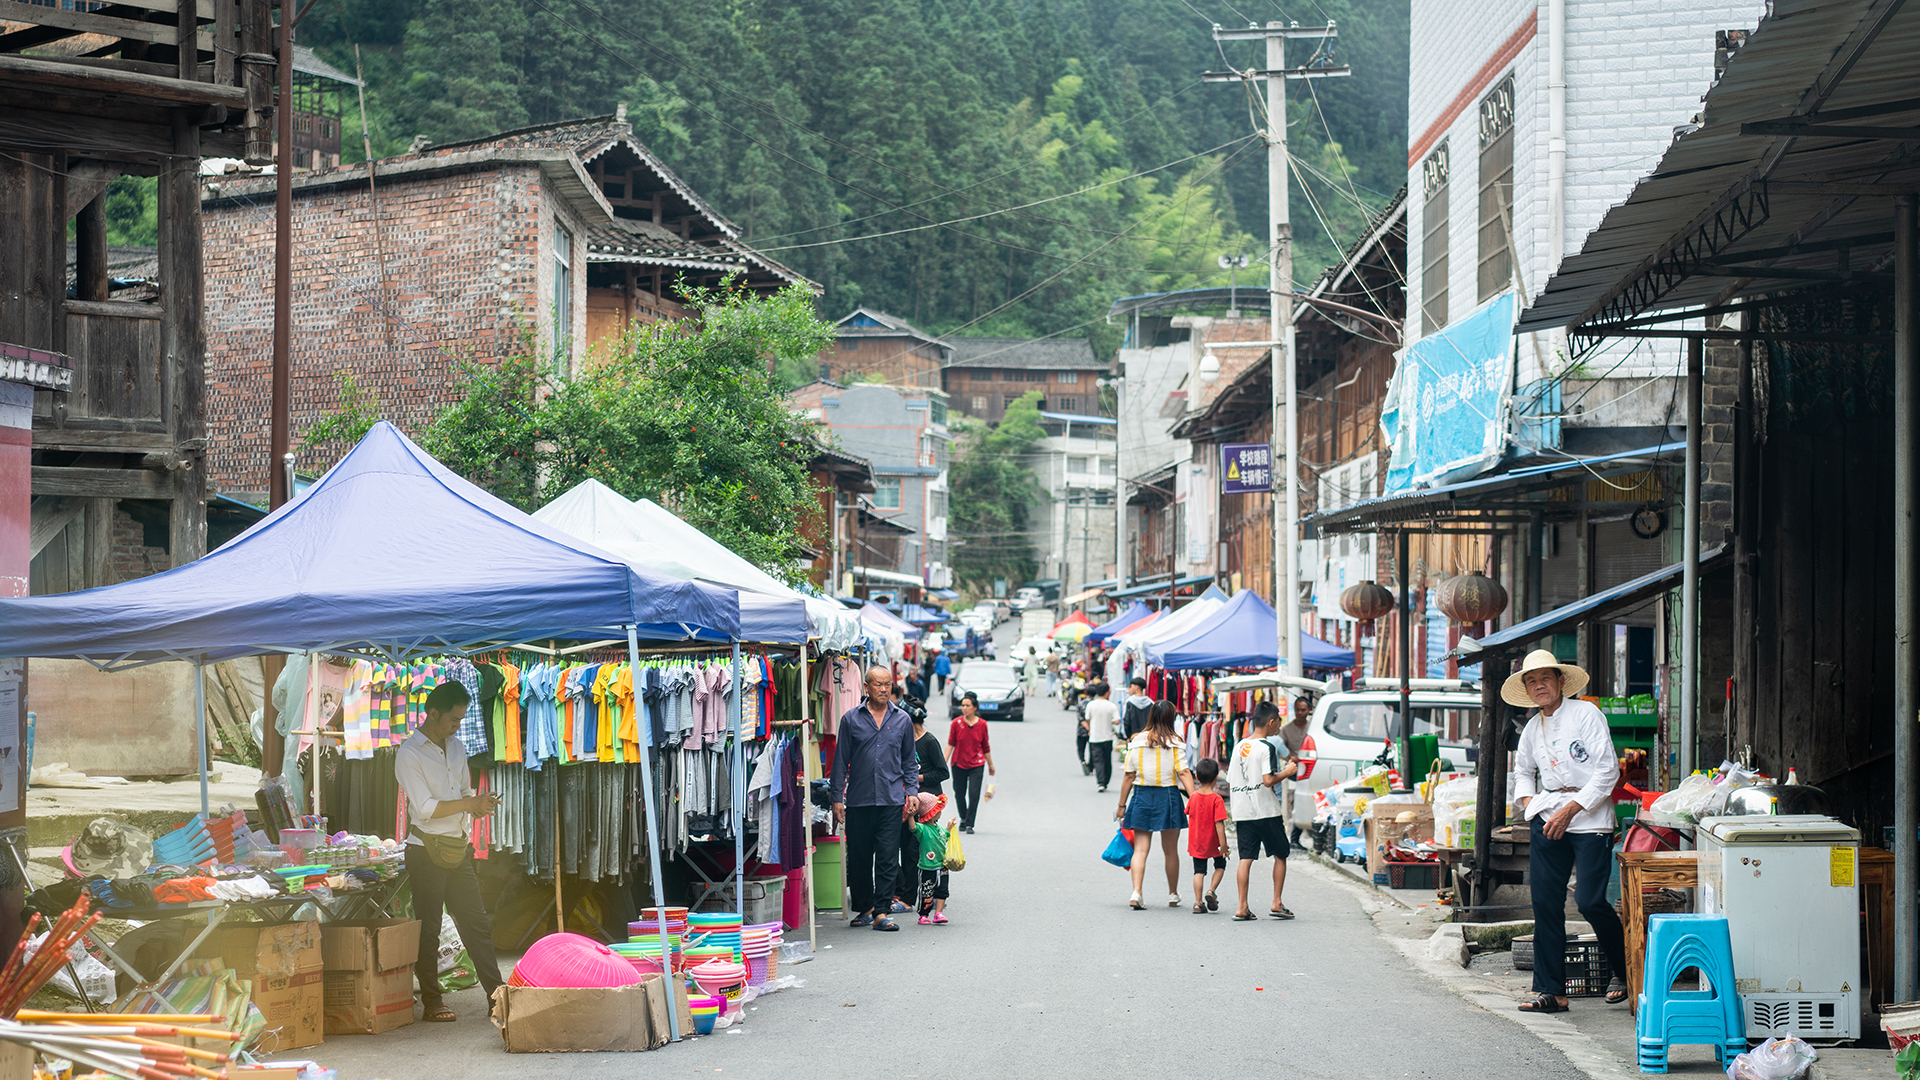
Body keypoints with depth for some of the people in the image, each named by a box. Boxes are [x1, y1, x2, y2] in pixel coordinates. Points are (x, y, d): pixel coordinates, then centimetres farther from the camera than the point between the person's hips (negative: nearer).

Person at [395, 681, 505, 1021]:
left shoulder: (457, 749, 14)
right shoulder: (409, 754, -9)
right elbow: (425, 807, -17)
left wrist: (480, 806, 0)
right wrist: (470, 804, -17)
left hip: (458, 850, 7)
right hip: (427, 850, -7)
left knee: (477, 923, 5)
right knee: (428, 929, -1)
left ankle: (497, 995, 6)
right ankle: (431, 1003, 5)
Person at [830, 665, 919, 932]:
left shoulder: (902, 720, 8)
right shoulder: (851, 719, 3)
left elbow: (910, 761, 14)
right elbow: (841, 760, 5)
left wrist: (910, 794, 5)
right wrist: (837, 798, 1)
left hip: (892, 800, 0)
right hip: (858, 800, 0)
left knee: (888, 859, -5)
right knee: (858, 858, 7)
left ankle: (881, 913, -4)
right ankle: (864, 907, 23)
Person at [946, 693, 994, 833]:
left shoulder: (982, 724, -1)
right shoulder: (957, 723, -3)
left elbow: (986, 747, 9)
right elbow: (950, 744, 1)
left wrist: (990, 765, 16)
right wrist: (944, 762, -6)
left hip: (976, 765, -1)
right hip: (959, 764, 1)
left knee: (974, 794, -11)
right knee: (959, 794, 9)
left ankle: (969, 824, -2)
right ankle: (963, 819, 32)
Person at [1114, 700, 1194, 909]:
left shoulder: (1136, 741, -1)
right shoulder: (1174, 743, -6)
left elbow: (1129, 776, 1)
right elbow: (1184, 773, -14)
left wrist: (1122, 805, 8)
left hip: (1141, 797, 1)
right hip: (1168, 797, -1)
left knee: (1140, 849, 2)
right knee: (1170, 850, 13)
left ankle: (1136, 893, -14)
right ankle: (1173, 895, 24)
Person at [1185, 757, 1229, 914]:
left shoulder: (1193, 796, -5)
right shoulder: (1217, 799, -18)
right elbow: (1219, 824, -20)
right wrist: (1223, 844, -16)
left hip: (1196, 842, 3)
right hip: (1212, 842, -3)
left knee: (1199, 871, 9)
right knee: (1220, 865, 20)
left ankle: (1198, 902, 2)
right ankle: (1212, 890, 2)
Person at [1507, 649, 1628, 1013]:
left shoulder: (1587, 714, -4)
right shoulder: (1532, 730, 14)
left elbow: (1608, 771, -9)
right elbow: (1523, 771, 32)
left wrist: (1570, 809, -13)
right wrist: (1529, 802, 11)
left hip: (1590, 818, -5)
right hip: (1547, 818, 6)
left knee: (1589, 901, -13)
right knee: (1545, 903, -2)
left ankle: (1624, 971, 12)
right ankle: (1551, 992, 3)